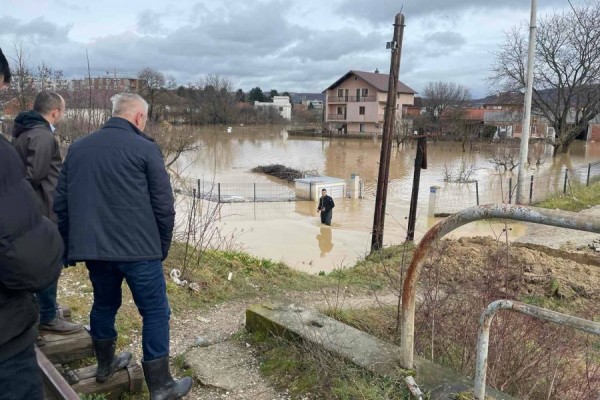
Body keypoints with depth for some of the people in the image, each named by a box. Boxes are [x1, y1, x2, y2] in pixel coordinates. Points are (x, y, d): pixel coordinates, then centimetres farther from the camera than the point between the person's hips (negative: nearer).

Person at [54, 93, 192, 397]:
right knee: (155, 312, 5)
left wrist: (72, 245, 20)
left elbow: (61, 203, 12)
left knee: (104, 303, 24)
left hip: (91, 248, 6)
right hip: (137, 249, -6)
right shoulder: (145, 148, -6)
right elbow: (164, 205, -8)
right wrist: (162, 246, 5)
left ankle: (105, 364, 42)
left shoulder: (78, 147, 11)